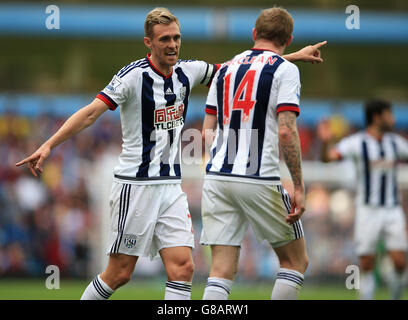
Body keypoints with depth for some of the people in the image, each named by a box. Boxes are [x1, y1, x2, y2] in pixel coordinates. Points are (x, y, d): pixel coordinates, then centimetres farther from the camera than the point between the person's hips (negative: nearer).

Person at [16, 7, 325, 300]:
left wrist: (295, 56, 23)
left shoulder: (187, 71, 5)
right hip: (136, 185, -6)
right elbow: (91, 113, -19)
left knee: (183, 267, -6)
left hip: (171, 185, 6)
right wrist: (48, 146, -30)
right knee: (120, 273, -2)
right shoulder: (134, 75, -13)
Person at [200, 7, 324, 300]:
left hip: (217, 177, 5)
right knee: (296, 260, 11)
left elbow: (208, 130, 17)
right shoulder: (285, 70, -2)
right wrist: (299, 187, -10)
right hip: (259, 179, -5)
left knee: (222, 270, 2)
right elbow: (286, 131, -12)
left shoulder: (225, 69, 15)